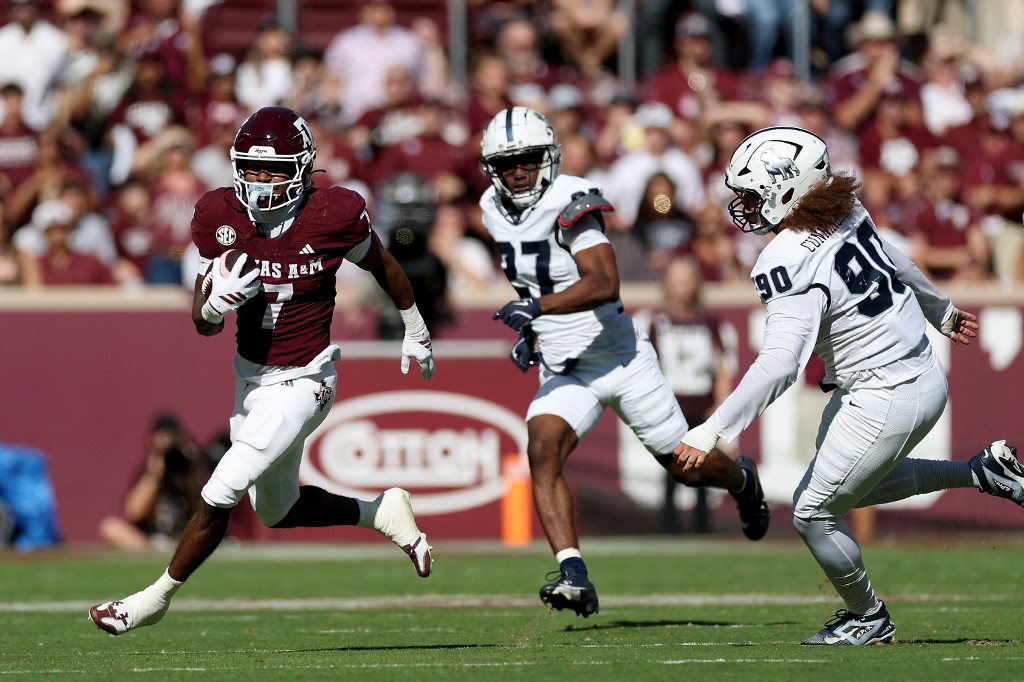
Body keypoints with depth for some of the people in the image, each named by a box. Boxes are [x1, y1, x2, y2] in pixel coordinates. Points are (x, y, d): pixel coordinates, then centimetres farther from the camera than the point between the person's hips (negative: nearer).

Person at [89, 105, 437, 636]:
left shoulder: (334, 217, -20)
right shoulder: (220, 217, -9)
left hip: (301, 383, -6)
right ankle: (384, 513, 40)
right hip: (251, 375, 6)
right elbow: (203, 324, -4)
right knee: (279, 512, 20)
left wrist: (415, 330, 17)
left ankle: (158, 596, 10)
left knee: (219, 496, -9)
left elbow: (383, 268, 2)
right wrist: (217, 302, -29)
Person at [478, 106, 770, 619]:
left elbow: (604, 284, -34)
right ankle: (574, 576, -29)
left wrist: (536, 308, -45)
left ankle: (743, 482, 45)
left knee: (685, 465, 10)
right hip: (564, 372, 5)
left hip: (620, 359, -5)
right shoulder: (495, 211, 2)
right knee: (543, 452, -23)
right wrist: (529, 333, 9)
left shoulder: (568, 203, -21)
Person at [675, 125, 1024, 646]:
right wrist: (942, 312, 37)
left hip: (885, 399, -9)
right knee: (854, 483, 30)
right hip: (924, 373, 9)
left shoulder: (791, 264, -26)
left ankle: (867, 618, 26)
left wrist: (711, 432, -32)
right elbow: (897, 263, 18)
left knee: (814, 512, 7)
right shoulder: (846, 213, -1)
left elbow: (778, 366, -33)